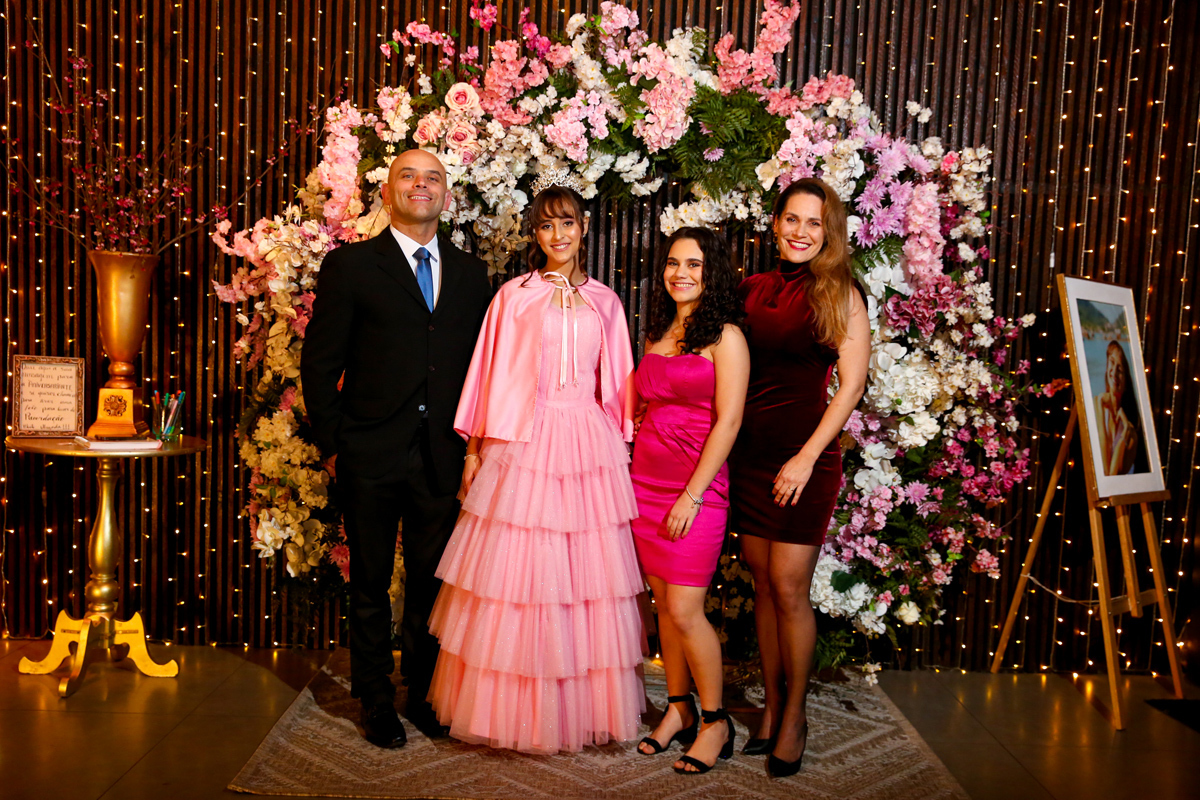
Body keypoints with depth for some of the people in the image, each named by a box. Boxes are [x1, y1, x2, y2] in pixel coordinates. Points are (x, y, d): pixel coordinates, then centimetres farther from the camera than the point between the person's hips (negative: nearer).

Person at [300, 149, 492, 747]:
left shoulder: (471, 274, 9)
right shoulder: (350, 265, -1)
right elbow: (319, 362, -1)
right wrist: (333, 444, -5)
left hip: (442, 458, 3)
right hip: (371, 457, -2)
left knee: (431, 582, 13)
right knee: (371, 585, 11)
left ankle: (423, 692, 32)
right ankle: (376, 699, 29)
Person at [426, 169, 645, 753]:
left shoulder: (604, 302, 12)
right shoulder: (513, 296, 4)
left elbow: (615, 388, 13)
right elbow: (490, 376, 3)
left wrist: (618, 448, 8)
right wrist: (475, 450, 0)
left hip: (588, 449, 2)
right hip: (523, 444, -2)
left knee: (585, 579, 5)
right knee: (517, 575, 1)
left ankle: (583, 706, 20)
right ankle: (514, 709, 17)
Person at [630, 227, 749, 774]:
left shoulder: (724, 336, -6)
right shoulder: (657, 333, 13)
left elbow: (728, 421, -12)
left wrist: (692, 494, -15)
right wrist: (635, 477, 11)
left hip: (697, 488, -6)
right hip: (646, 482, 6)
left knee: (684, 610, -6)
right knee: (664, 603, 10)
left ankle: (715, 723, 12)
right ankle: (678, 710, 24)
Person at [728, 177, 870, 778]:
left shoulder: (840, 294, -2)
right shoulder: (751, 290, 9)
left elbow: (851, 384, -7)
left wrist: (807, 457, -12)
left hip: (805, 454, -4)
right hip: (748, 452, 4)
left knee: (788, 587, -2)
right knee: (762, 582, 10)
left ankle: (794, 714, 16)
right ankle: (771, 706, 23)